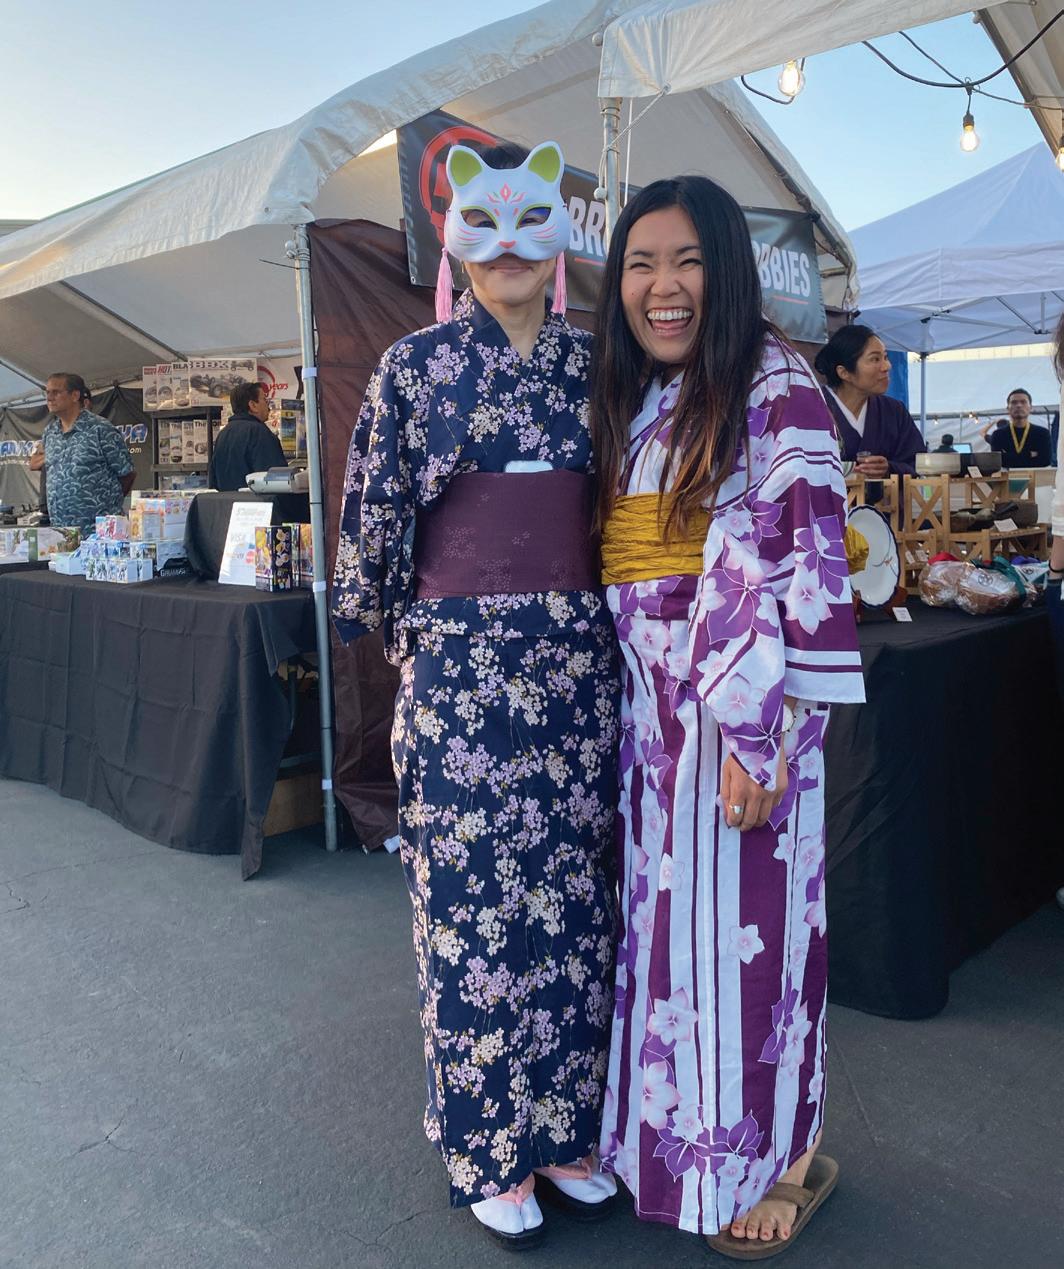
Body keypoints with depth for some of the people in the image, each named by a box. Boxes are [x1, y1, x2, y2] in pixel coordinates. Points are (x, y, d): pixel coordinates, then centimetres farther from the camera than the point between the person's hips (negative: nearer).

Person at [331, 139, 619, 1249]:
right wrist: (414, 641, 6)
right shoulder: (415, 366, 1)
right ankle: (492, 1152, 23)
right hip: (461, 660, -3)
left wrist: (587, 619, 13)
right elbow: (378, 518, 3)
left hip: (577, 657, 4)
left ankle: (565, 1131, 30)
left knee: (575, 893, 11)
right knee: (475, 900, 3)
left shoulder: (592, 364, 9)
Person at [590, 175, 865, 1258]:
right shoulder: (630, 400, 13)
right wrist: (619, 701, 10)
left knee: (742, 920, 2)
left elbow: (802, 560, -15)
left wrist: (759, 729, -21)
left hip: (743, 702, -6)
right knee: (662, 914, 14)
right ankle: (666, 1134, 32)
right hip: (644, 701, 7)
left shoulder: (774, 385, -8)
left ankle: (776, 1155, 24)